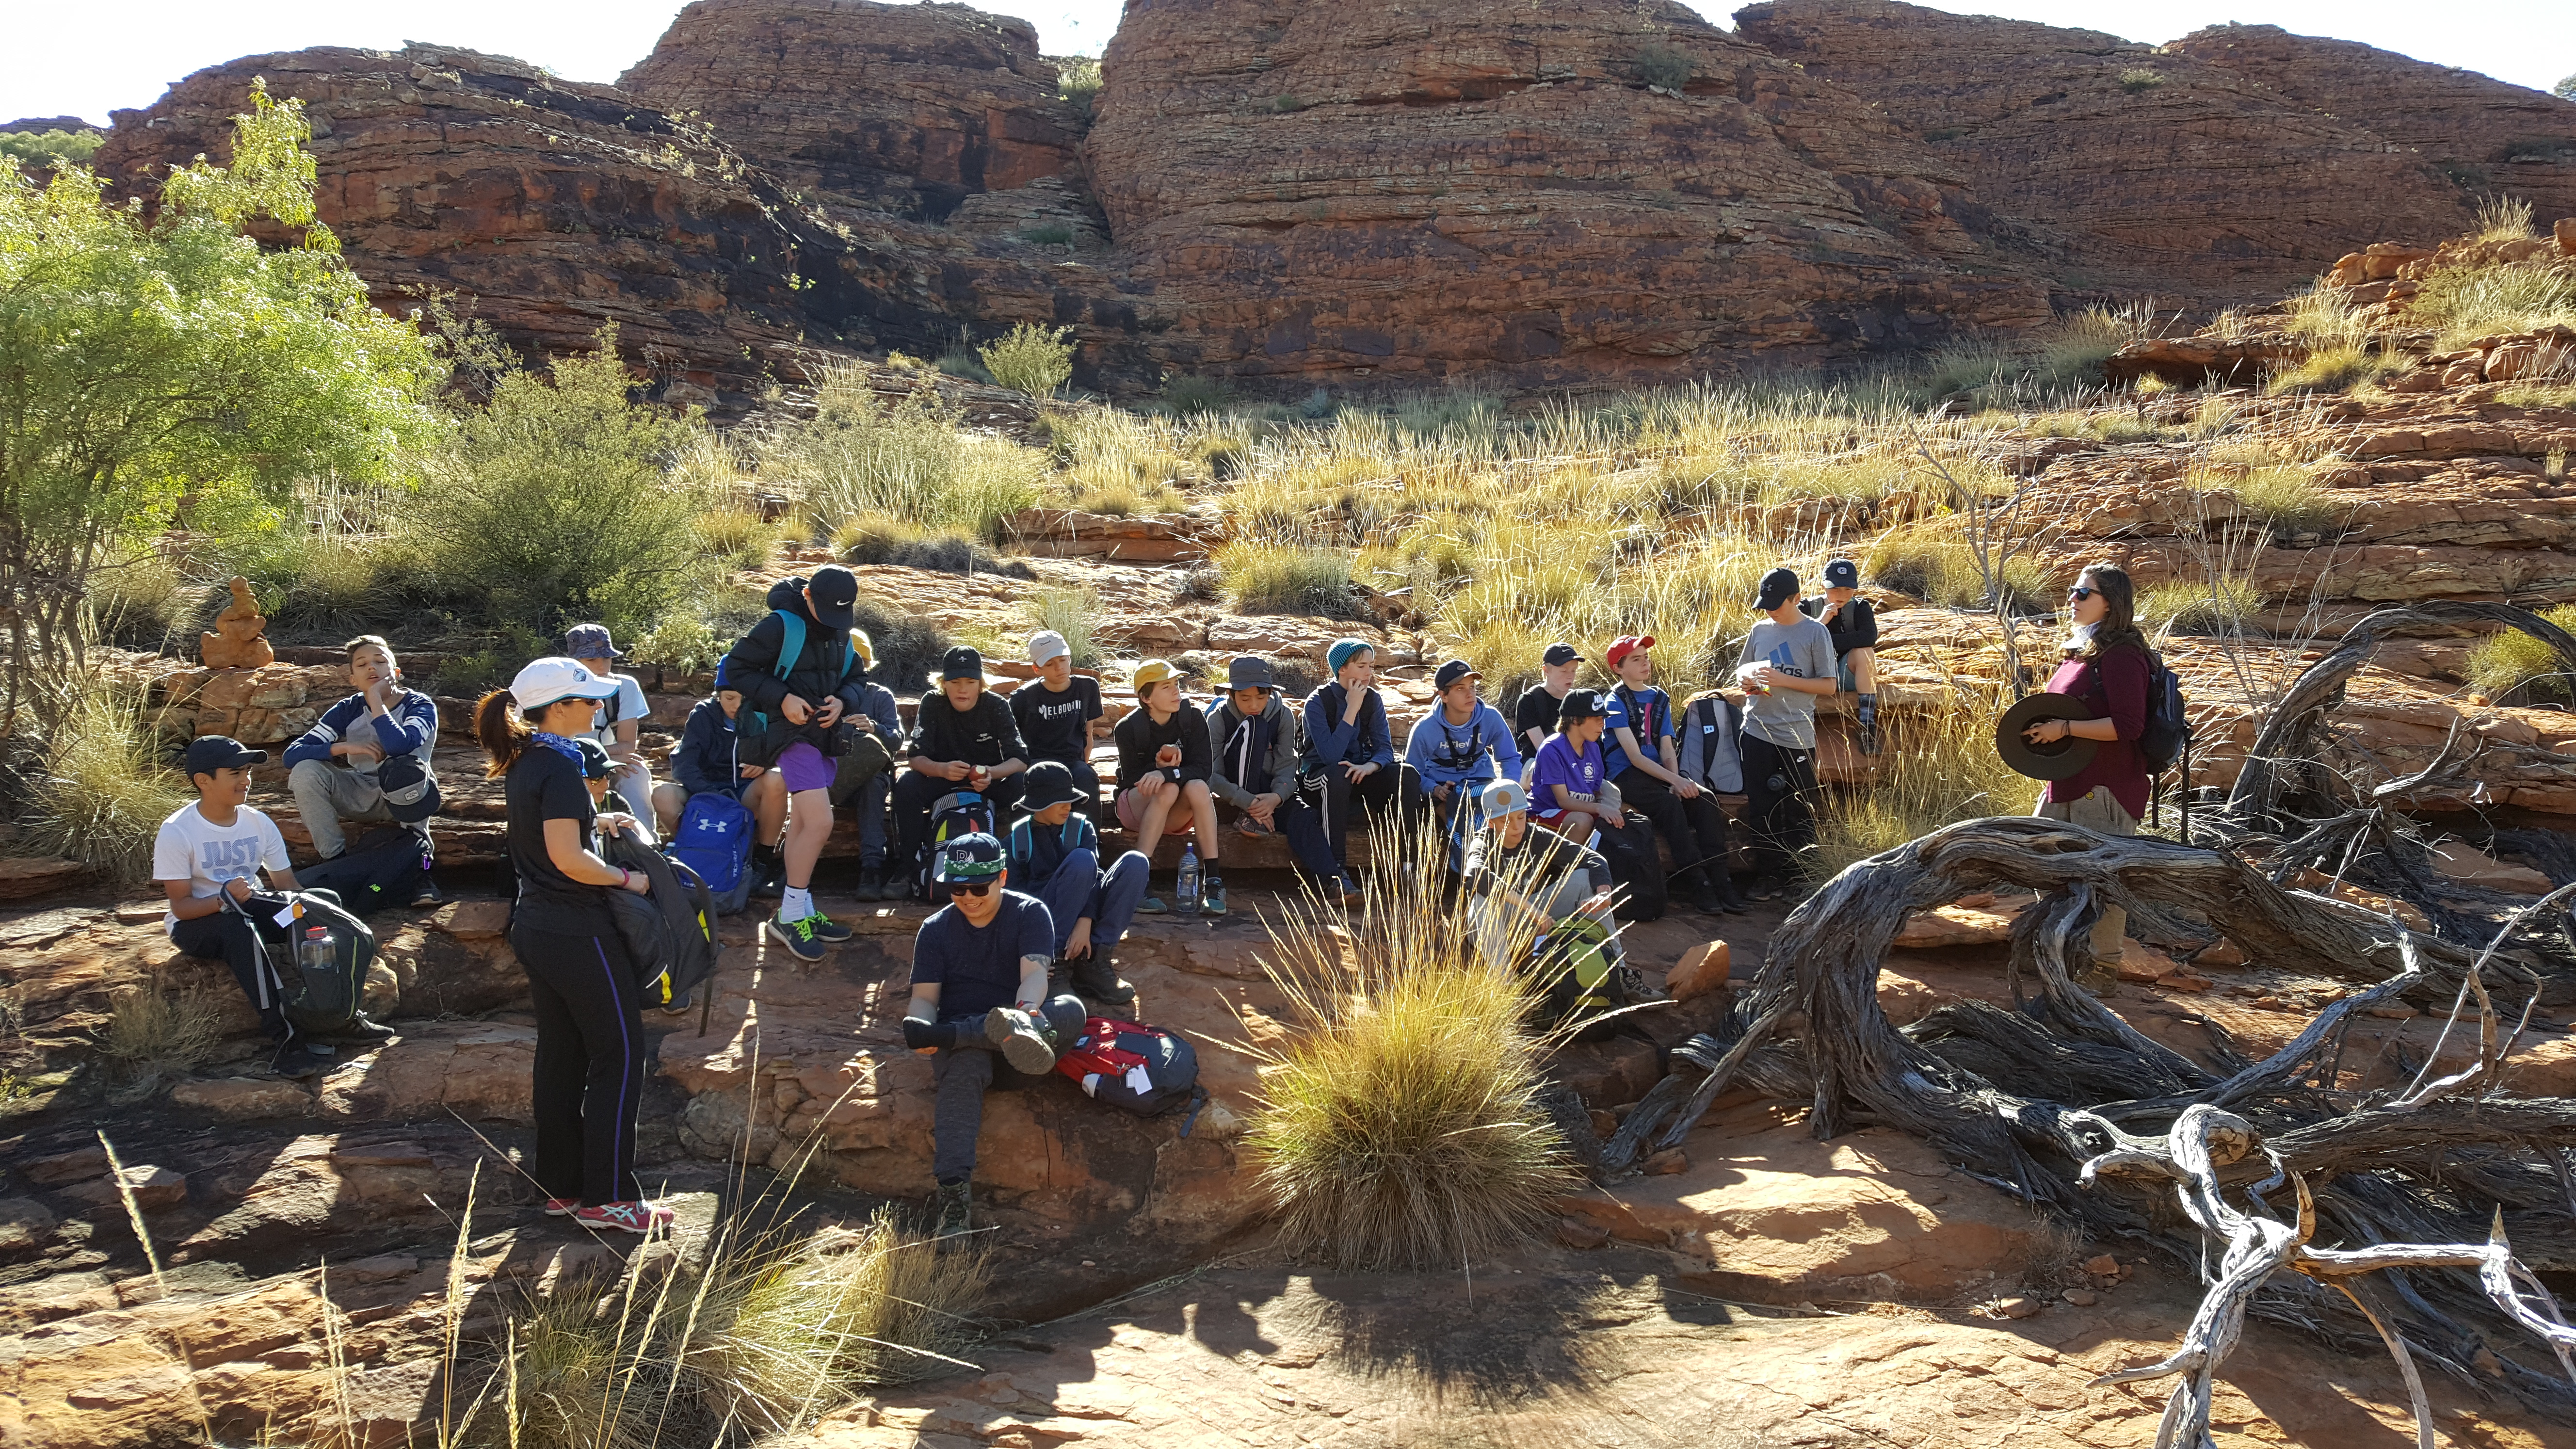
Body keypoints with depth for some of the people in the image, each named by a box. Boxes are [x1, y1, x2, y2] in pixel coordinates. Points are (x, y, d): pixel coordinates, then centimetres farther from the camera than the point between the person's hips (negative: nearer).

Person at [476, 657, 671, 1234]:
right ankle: (608, 1197, 2)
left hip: (535, 927, 9)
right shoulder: (559, 764, -19)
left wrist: (595, 821, 13)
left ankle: (561, 1186, 21)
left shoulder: (522, 763, 9)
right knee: (619, 1055, -1)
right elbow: (568, 859, -25)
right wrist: (627, 879, -13)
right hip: (576, 932, -9)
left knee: (561, 1054, 14)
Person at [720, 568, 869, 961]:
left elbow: (856, 677, 17)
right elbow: (737, 668, -11)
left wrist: (843, 700, -5)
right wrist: (781, 698, -21)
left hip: (825, 733, 8)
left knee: (802, 827, 15)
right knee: (820, 823, -17)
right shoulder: (781, 624, -13)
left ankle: (802, 913, 22)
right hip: (792, 732, -8)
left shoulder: (841, 631, 9)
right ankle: (789, 918, -6)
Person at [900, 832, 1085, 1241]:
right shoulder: (936, 929, 11)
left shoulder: (1030, 913, 4)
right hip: (960, 1032, 0)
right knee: (963, 1070, -37)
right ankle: (953, 1194, -49)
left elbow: (1034, 974, -12)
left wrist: (1025, 1010, -37)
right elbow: (925, 996, 2)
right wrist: (923, 1027, -24)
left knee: (1071, 1010, -32)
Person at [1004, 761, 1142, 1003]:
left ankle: (1094, 960, -26)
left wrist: (1085, 922, -23)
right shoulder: (1018, 836, 7)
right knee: (1081, 859, -31)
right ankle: (1052, 955, -30)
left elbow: (1091, 876, -5)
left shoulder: (1081, 827, 9)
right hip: (1041, 917, -3)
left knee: (1136, 862, -22)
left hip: (1084, 913, 3)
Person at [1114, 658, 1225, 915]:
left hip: (1178, 810, 2)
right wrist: (1158, 767, -32)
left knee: (1198, 787, -32)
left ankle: (1213, 880, -35)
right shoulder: (1128, 729, -14)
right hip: (1136, 804, -2)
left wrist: (1166, 774, -36)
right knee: (1168, 790, -35)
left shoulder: (1193, 720, -9)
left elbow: (1204, 768, -18)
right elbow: (1133, 779, -12)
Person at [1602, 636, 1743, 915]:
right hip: (1626, 776, -6)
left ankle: (1720, 881, -26)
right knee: (1669, 804, -33)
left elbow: (1667, 750, 9)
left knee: (1705, 799, -22)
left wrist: (1677, 780, -12)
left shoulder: (1660, 699, 16)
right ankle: (1698, 886, -31)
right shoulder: (1616, 701, -4)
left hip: (1659, 770, 6)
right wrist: (1675, 781, -22)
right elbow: (1635, 757, -13)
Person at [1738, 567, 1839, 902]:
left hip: (1797, 736, -4)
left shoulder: (1815, 633, -4)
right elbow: (1743, 670, 21)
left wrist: (1783, 680, -15)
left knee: (1800, 813, 1)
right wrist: (1749, 678, -3)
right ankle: (1769, 877, 12)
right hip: (1757, 732, 4)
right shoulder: (1760, 630, 9)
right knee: (1762, 809, 4)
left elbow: (1828, 686, -6)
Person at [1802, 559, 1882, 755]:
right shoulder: (1808, 607, -2)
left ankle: (1867, 722, -30)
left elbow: (1870, 636, -24)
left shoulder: (1860, 608, -2)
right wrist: (1820, 623, -30)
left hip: (1848, 674, 0)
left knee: (1864, 651, -30)